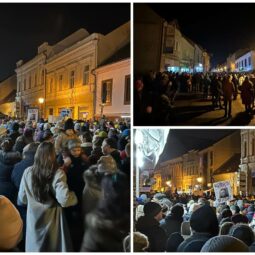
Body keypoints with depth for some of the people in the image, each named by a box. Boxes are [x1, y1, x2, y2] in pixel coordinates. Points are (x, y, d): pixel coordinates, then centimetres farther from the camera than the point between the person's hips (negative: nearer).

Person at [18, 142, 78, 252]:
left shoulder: (28, 172, -7)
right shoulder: (57, 173, -17)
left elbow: (22, 199, 3)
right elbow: (64, 200, -25)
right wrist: (73, 196, -4)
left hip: (33, 219, 3)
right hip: (52, 220, -3)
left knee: (35, 248, 19)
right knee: (56, 247, 15)